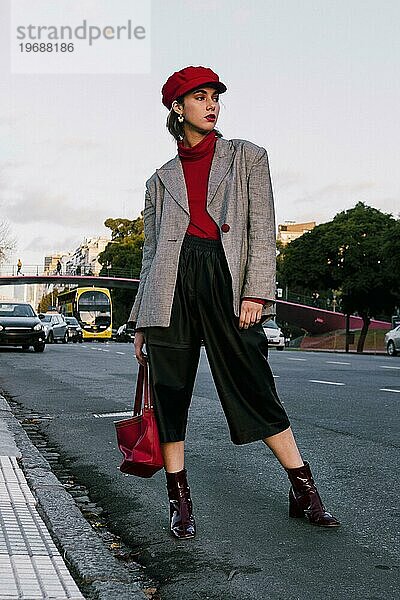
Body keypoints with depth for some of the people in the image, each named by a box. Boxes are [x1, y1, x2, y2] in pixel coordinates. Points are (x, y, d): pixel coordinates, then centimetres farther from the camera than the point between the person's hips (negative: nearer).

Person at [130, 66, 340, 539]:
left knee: (254, 388, -3)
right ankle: (179, 501, 12)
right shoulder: (162, 179, 17)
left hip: (225, 279, -2)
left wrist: (255, 292, -10)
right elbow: (151, 250, 16)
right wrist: (141, 323, 12)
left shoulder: (247, 157, 12)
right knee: (169, 393, 1)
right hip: (172, 285, 2)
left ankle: (304, 492, 8)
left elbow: (262, 230, 3)